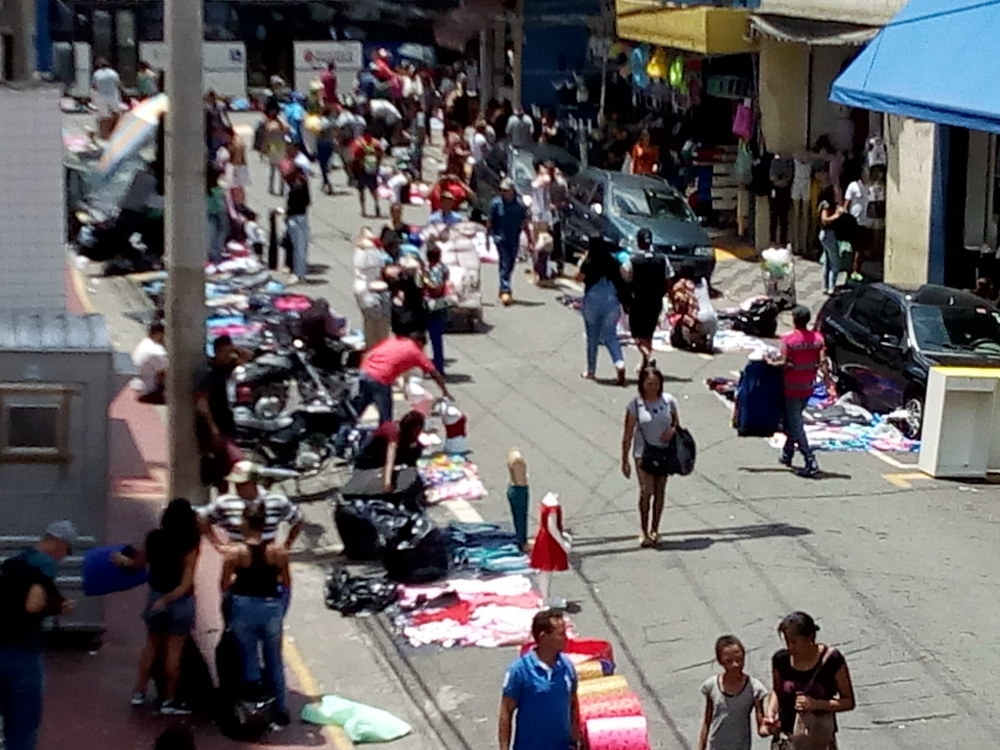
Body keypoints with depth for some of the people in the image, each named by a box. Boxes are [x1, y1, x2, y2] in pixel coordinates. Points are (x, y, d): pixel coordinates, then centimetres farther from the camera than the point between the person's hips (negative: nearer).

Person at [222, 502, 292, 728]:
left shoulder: (235, 553, -14)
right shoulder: (279, 551, -9)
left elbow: (225, 587, -8)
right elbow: (286, 584, -1)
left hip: (244, 607, -2)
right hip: (271, 607, 2)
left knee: (248, 655, 18)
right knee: (275, 661, 15)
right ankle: (281, 710, 21)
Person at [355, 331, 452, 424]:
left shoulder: (393, 340, 24)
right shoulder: (416, 352, 11)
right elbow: (435, 374, 17)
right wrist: (445, 392, 30)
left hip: (364, 371, 6)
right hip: (380, 379, -6)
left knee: (357, 409, 22)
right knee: (386, 419, 8)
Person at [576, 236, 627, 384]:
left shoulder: (588, 264, -9)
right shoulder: (613, 263, -1)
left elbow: (579, 277, 4)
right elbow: (621, 280, 1)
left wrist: (583, 260, 6)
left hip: (592, 301, -2)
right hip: (611, 301, 2)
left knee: (592, 336, 11)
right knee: (610, 336, 10)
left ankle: (591, 371, 18)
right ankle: (620, 364, -14)